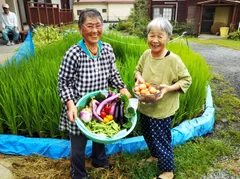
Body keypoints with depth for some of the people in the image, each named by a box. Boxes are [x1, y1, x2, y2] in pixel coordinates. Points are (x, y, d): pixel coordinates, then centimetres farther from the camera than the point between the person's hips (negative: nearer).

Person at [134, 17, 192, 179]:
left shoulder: (173, 60, -20)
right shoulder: (146, 54, -5)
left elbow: (187, 80, -12)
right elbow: (138, 69, 10)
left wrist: (169, 88, -26)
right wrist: (139, 78, -12)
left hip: (162, 110, -6)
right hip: (145, 106, 6)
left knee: (161, 140, 9)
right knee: (148, 135, 25)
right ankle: (155, 155, 55)